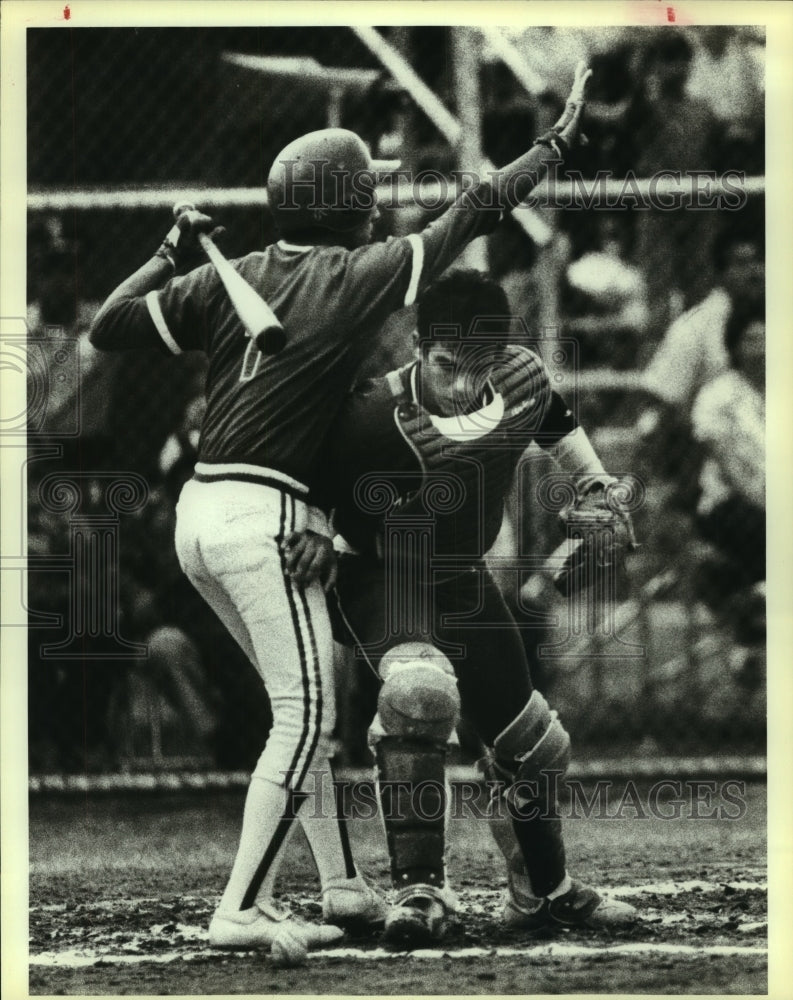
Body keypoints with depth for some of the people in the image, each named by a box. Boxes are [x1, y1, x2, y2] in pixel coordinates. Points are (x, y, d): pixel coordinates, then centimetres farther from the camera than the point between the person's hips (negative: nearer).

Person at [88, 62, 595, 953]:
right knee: (305, 718, -6)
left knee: (309, 704, 16)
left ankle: (344, 888, 18)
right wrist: (556, 142, 13)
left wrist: (169, 256, 18)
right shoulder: (360, 275, -4)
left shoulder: (229, 280, 10)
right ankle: (241, 912, -13)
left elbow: (106, 329, 4)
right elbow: (477, 212, 1)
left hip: (199, 513, 8)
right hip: (267, 517, -8)